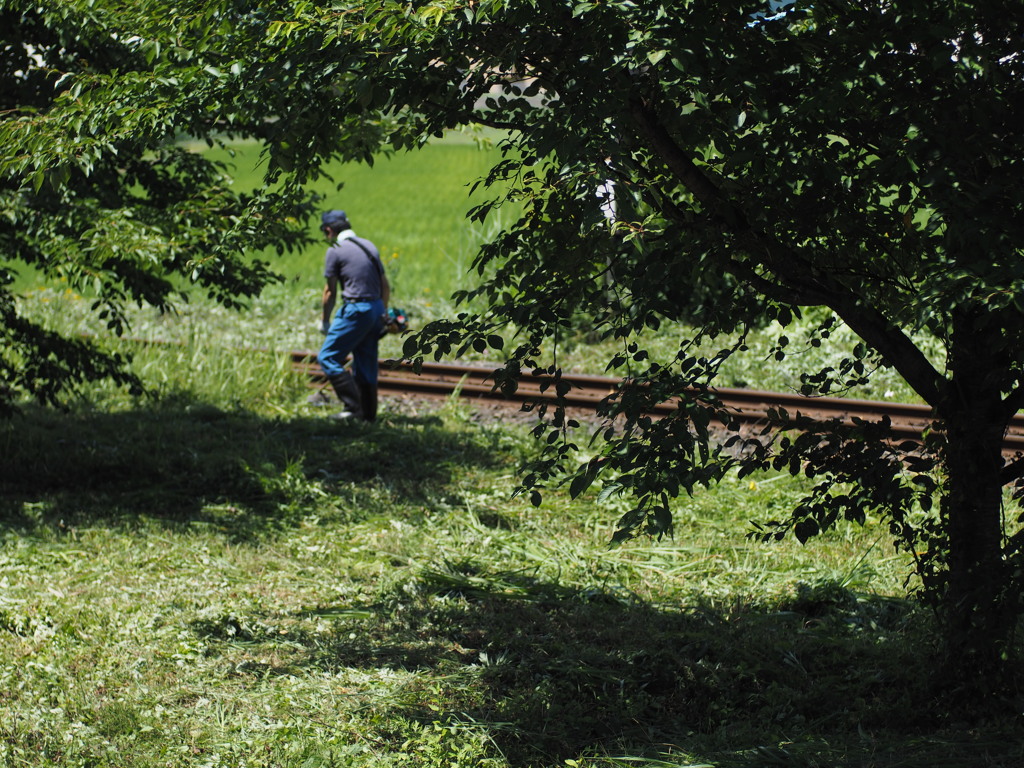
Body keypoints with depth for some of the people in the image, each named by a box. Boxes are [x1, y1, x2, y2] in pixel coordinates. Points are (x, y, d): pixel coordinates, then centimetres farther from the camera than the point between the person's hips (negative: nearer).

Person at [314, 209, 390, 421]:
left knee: (328, 357, -3)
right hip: (376, 308, 8)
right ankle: (368, 413, 16)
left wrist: (324, 321, 8)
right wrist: (382, 316, 26)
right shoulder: (369, 245, 16)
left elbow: (330, 292, -3)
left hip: (356, 309, -8)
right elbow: (385, 286, 18)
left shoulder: (335, 250, -5)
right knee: (365, 362, 14)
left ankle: (353, 406, -10)